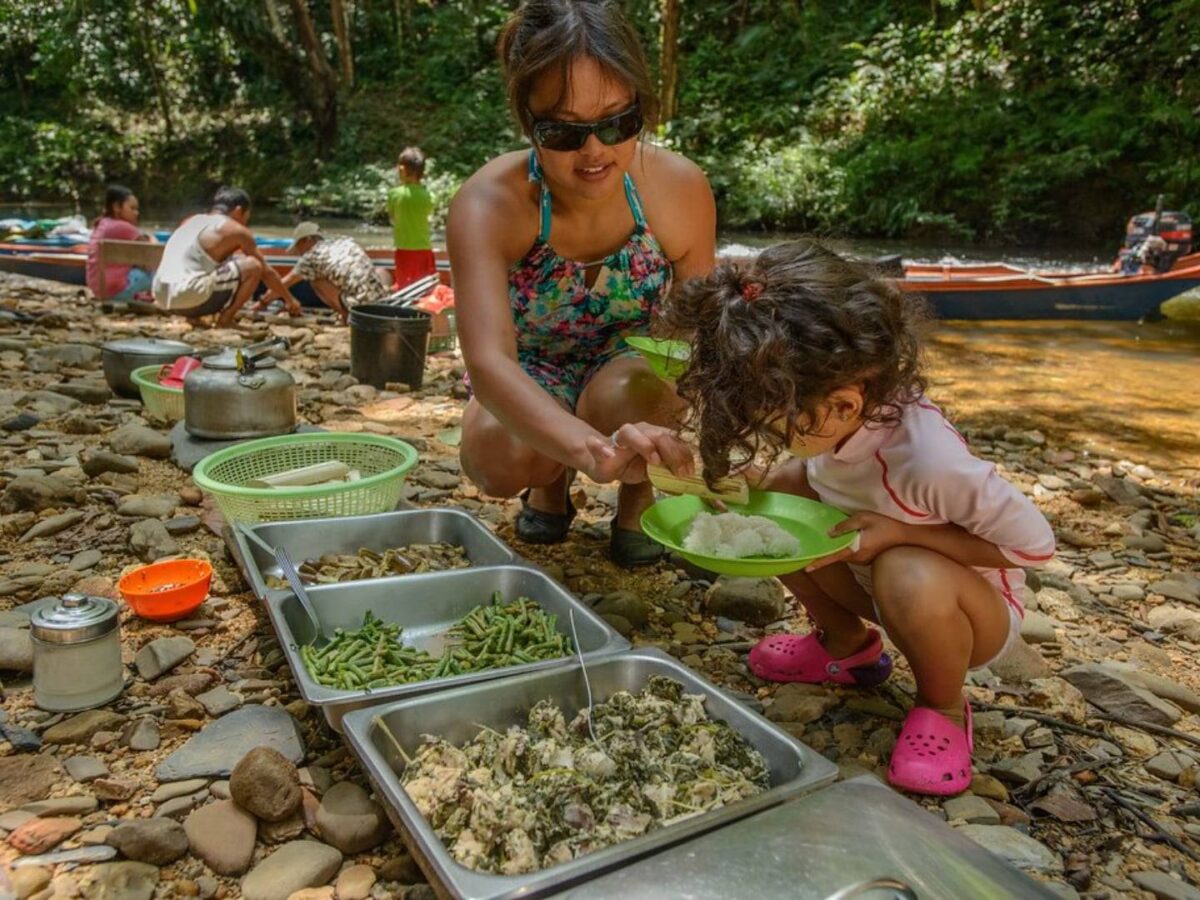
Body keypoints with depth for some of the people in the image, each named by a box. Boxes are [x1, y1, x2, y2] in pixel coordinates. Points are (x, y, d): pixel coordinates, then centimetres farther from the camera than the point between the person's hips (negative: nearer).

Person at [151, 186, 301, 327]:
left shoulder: (192, 221, 23)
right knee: (253, 266, -3)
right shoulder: (235, 230, 2)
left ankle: (193, 316, 15)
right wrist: (290, 300, 24)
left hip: (162, 297, 8)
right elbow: (266, 272, 10)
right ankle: (226, 318, -4)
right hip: (190, 299, -8)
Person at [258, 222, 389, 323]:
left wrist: (262, 302, 30)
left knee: (316, 280, 7)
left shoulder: (311, 256, 6)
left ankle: (346, 315, 6)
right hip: (382, 303, 5)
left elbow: (283, 285, 14)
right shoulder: (345, 242, 21)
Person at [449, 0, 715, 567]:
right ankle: (552, 483, 9)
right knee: (499, 458, -31)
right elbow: (487, 361, -46)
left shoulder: (681, 189, -24)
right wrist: (593, 448, -65)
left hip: (633, 366, 0)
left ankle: (637, 497, 1)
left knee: (623, 395, -35)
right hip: (530, 378, 0)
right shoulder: (488, 203, -32)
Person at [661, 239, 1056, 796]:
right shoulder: (838, 418, -20)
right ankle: (846, 646, 10)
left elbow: (1034, 542, -26)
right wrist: (760, 487, -18)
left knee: (910, 578, -39)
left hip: (970, 604, -6)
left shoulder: (927, 458, -38)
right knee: (777, 497, -13)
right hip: (872, 575, 6)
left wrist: (899, 531, -32)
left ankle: (941, 707, -4)